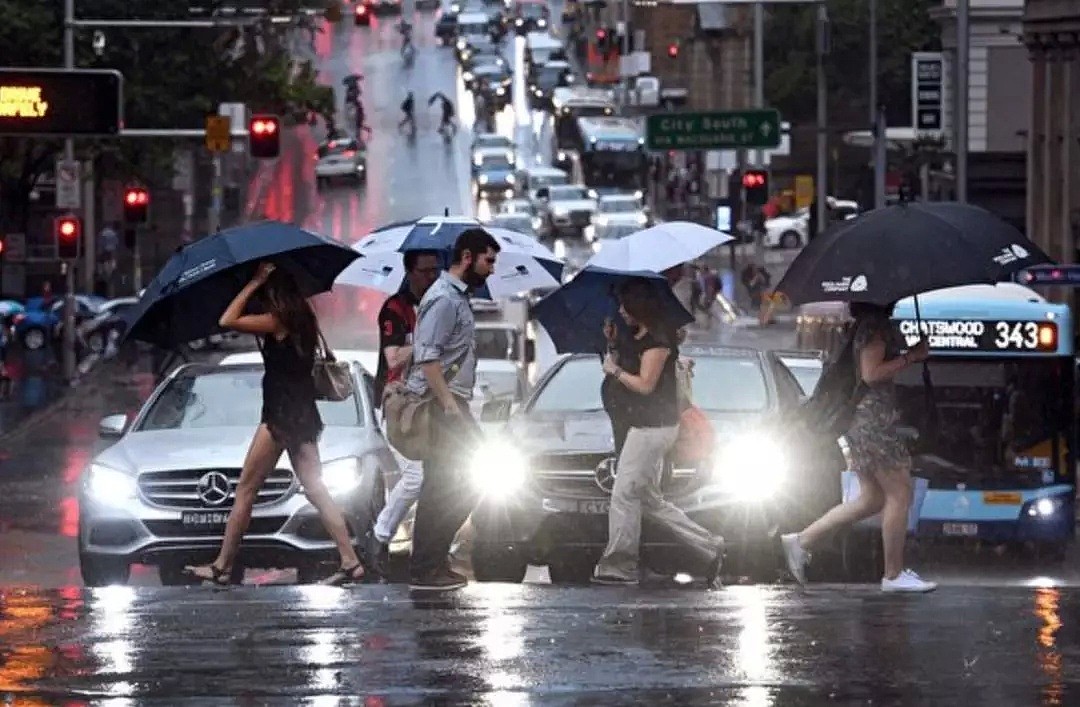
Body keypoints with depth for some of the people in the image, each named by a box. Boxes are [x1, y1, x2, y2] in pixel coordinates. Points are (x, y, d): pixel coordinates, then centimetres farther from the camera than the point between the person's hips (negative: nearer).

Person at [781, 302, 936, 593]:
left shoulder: (865, 325, 16)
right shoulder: (876, 325, -13)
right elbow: (871, 373, -20)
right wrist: (911, 357, -14)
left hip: (859, 418, 10)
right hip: (874, 416, -10)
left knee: (871, 499, 13)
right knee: (899, 494, -4)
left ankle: (803, 540, 11)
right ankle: (893, 574, 1)